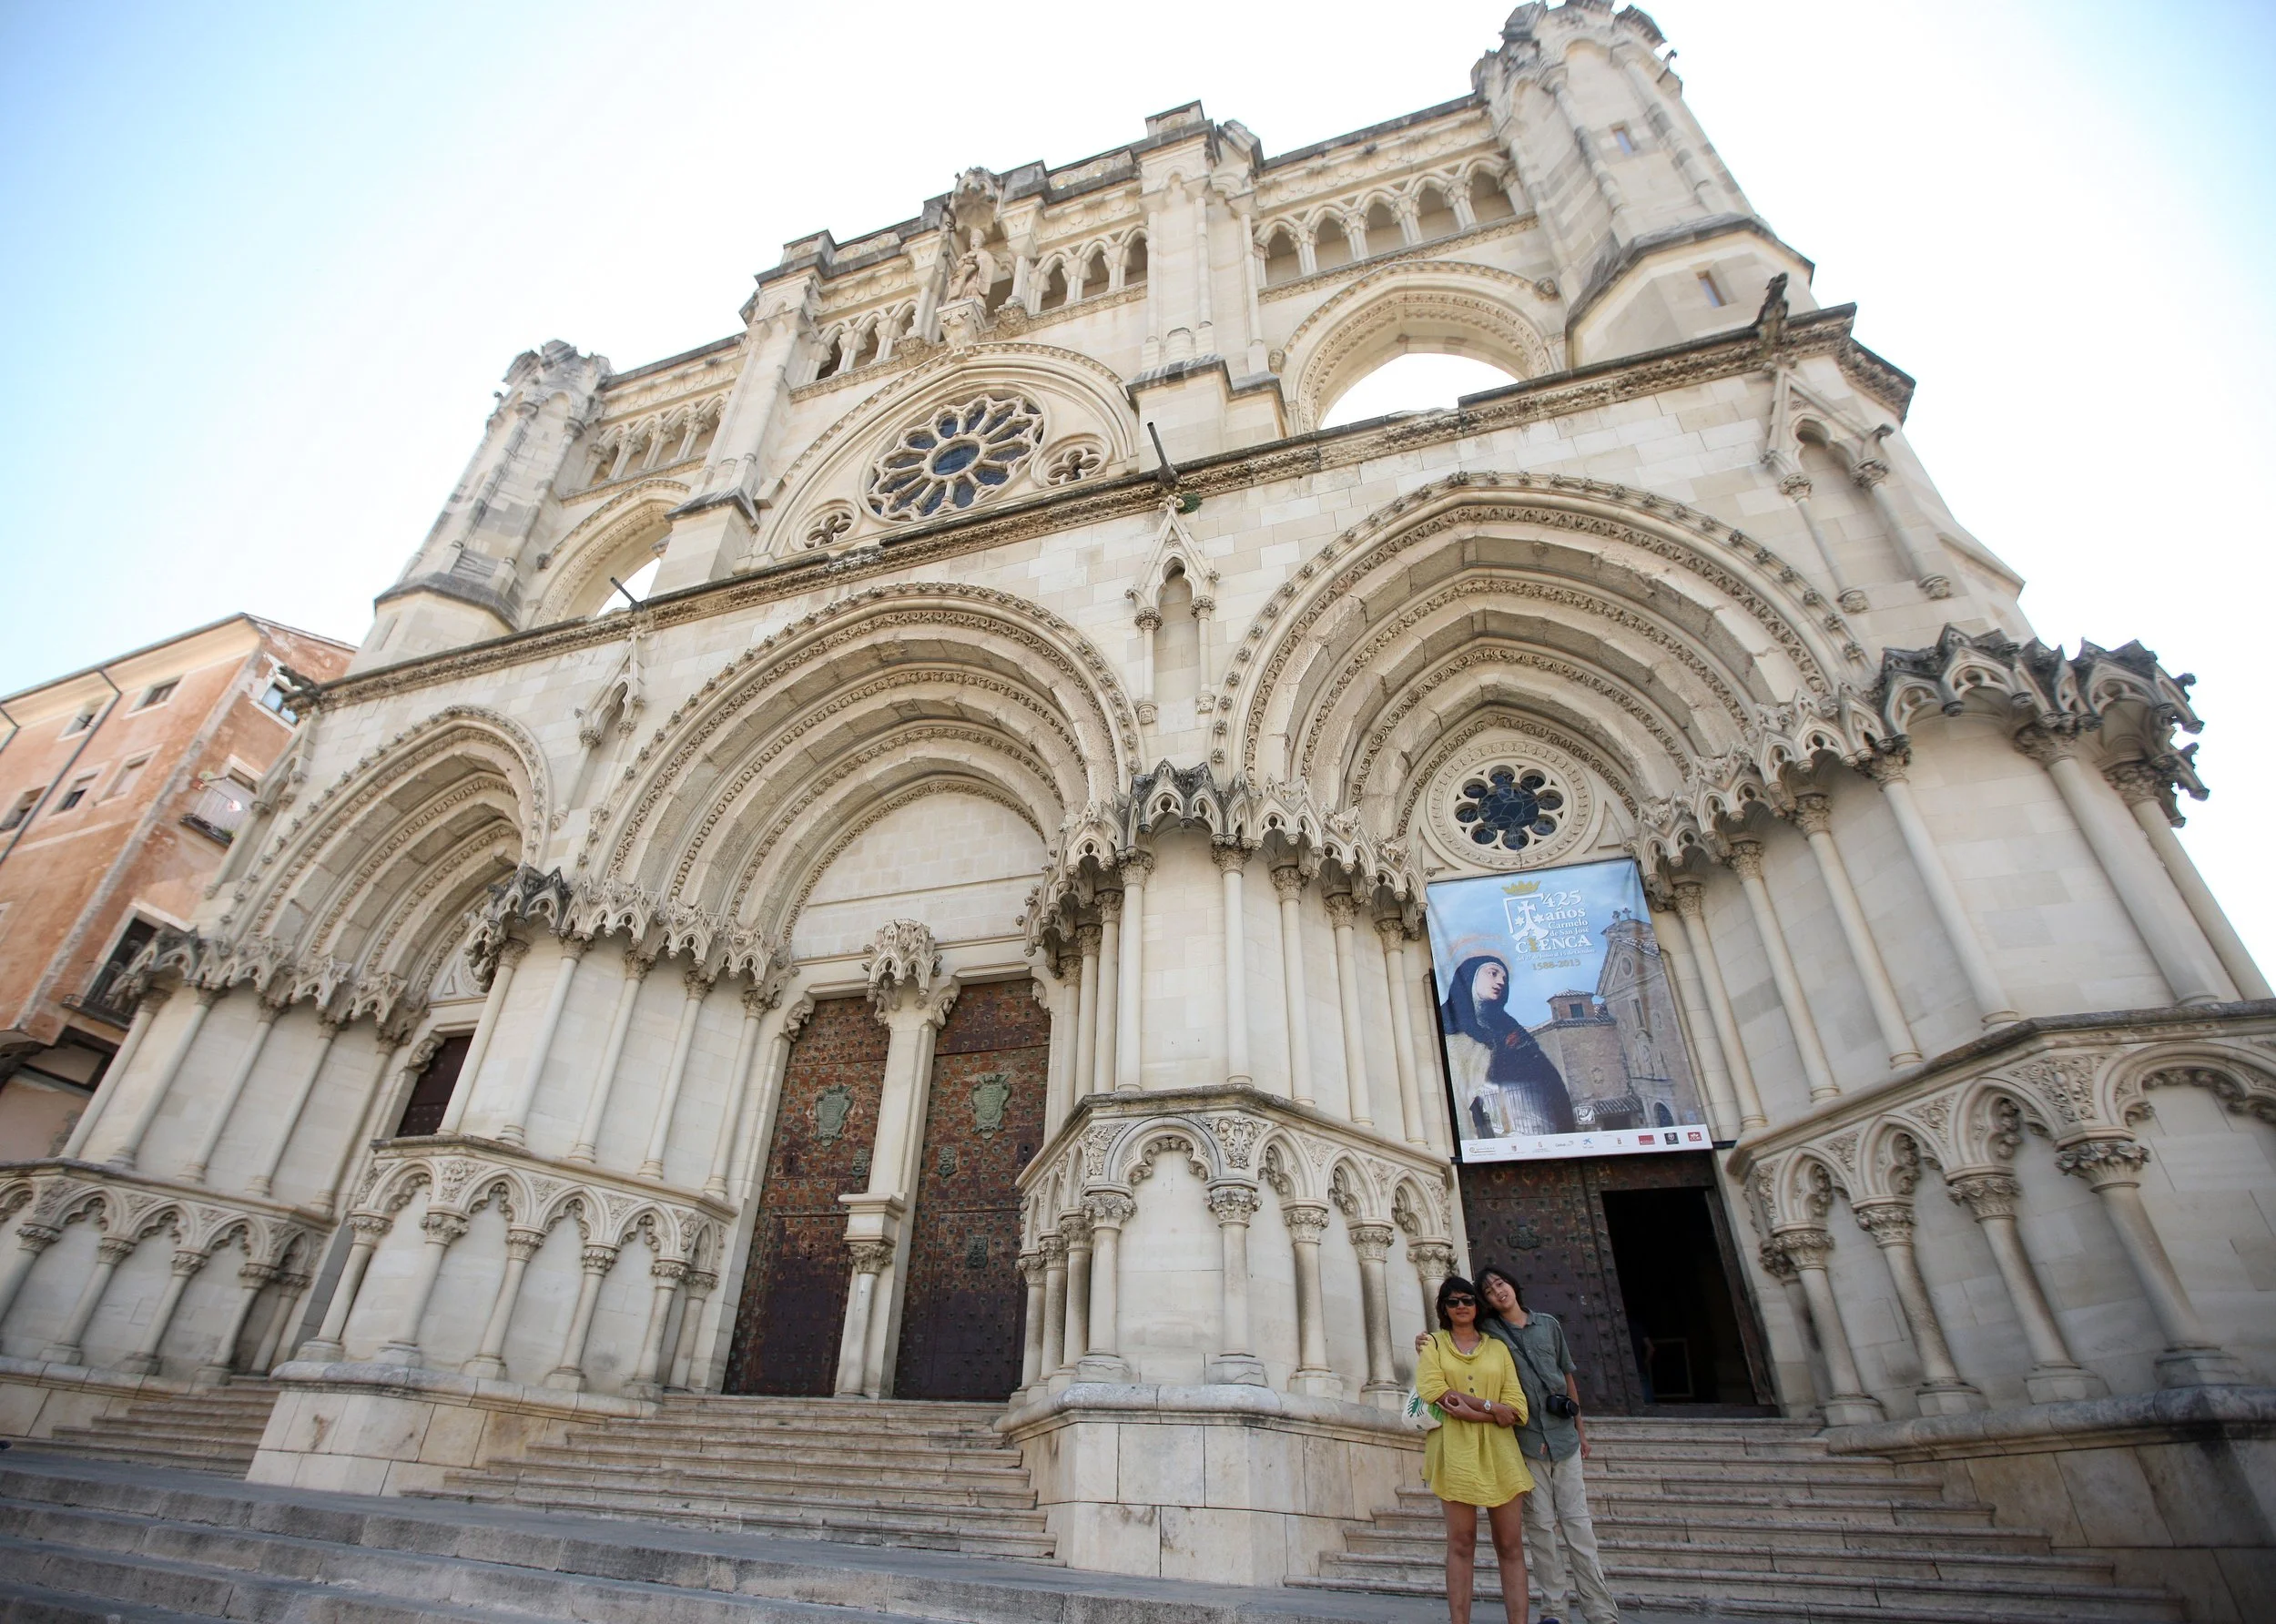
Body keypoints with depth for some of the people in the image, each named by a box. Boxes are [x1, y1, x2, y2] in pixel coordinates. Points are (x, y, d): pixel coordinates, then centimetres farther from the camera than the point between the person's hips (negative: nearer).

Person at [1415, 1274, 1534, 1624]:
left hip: (1498, 1452, 2)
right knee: (1461, 1543, 1)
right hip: (1456, 1452, -2)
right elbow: (1433, 1394, -7)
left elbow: (1517, 1409, 1)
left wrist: (1468, 1409, -12)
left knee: (1511, 1544, 1)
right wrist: (1490, 1406, -10)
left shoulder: (1498, 1348, 13)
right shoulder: (1433, 1344, 9)